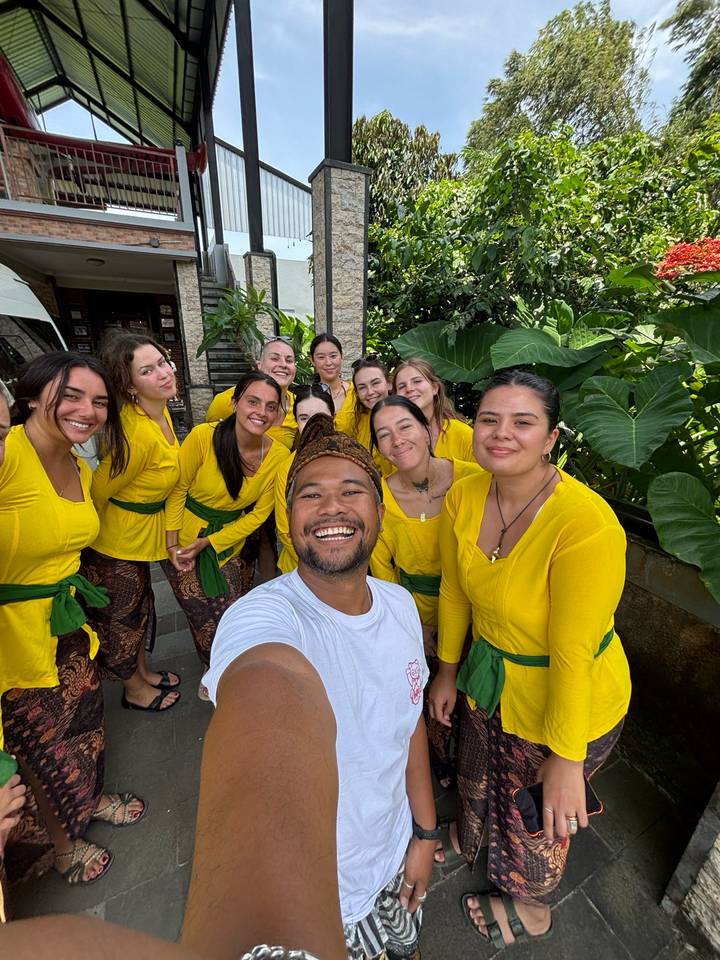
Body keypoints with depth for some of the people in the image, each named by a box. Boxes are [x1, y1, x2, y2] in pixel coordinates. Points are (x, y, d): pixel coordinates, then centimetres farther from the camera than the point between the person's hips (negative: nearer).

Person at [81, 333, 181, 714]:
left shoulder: (159, 412, -4)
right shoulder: (139, 433, -31)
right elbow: (98, 490, -20)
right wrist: (99, 533, -3)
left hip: (141, 530, 8)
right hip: (118, 539, -8)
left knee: (139, 605, 25)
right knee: (122, 614, 15)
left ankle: (142, 672, 49)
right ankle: (135, 690, 40)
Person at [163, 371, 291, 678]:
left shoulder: (279, 456, -17)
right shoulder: (203, 436, -24)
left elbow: (259, 514, -8)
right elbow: (178, 490, -10)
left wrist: (207, 543, -11)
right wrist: (172, 544, -9)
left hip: (231, 543, 2)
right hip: (184, 541, -1)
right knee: (209, 620, 4)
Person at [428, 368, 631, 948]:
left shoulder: (586, 523, -35)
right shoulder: (463, 498, -15)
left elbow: (573, 654, -27)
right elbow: (454, 591, -3)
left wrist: (566, 759, -15)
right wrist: (448, 671, 7)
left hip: (569, 701, -4)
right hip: (491, 681, 5)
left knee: (536, 816, 26)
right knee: (479, 777, 34)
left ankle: (531, 909, 63)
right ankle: (472, 839, 71)